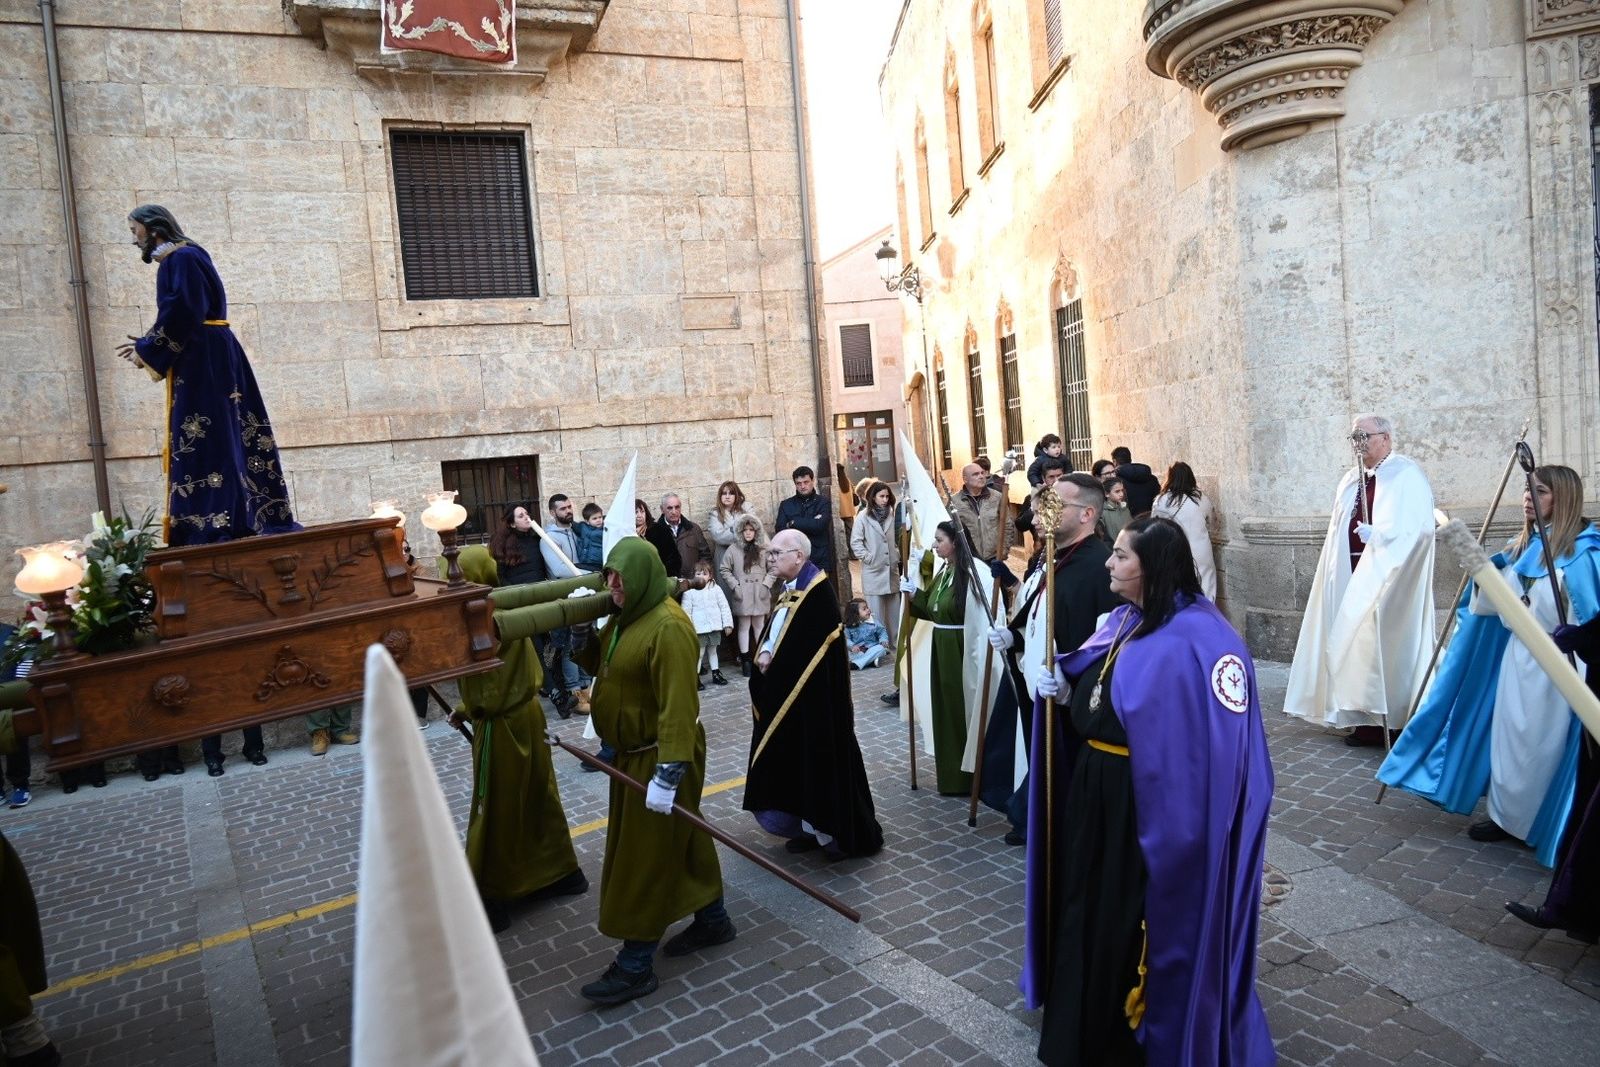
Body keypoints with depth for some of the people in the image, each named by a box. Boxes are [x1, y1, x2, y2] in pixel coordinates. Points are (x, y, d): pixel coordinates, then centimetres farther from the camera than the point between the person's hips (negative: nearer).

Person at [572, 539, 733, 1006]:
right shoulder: (628, 617, 6)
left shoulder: (668, 627, -24)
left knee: (646, 856, 0)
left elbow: (677, 706, -29)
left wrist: (668, 772, -32)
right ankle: (712, 920, 37)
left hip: (660, 756, -9)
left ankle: (635, 966, 11)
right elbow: (598, 664, 16)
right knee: (682, 840, 21)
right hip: (634, 753, 10)